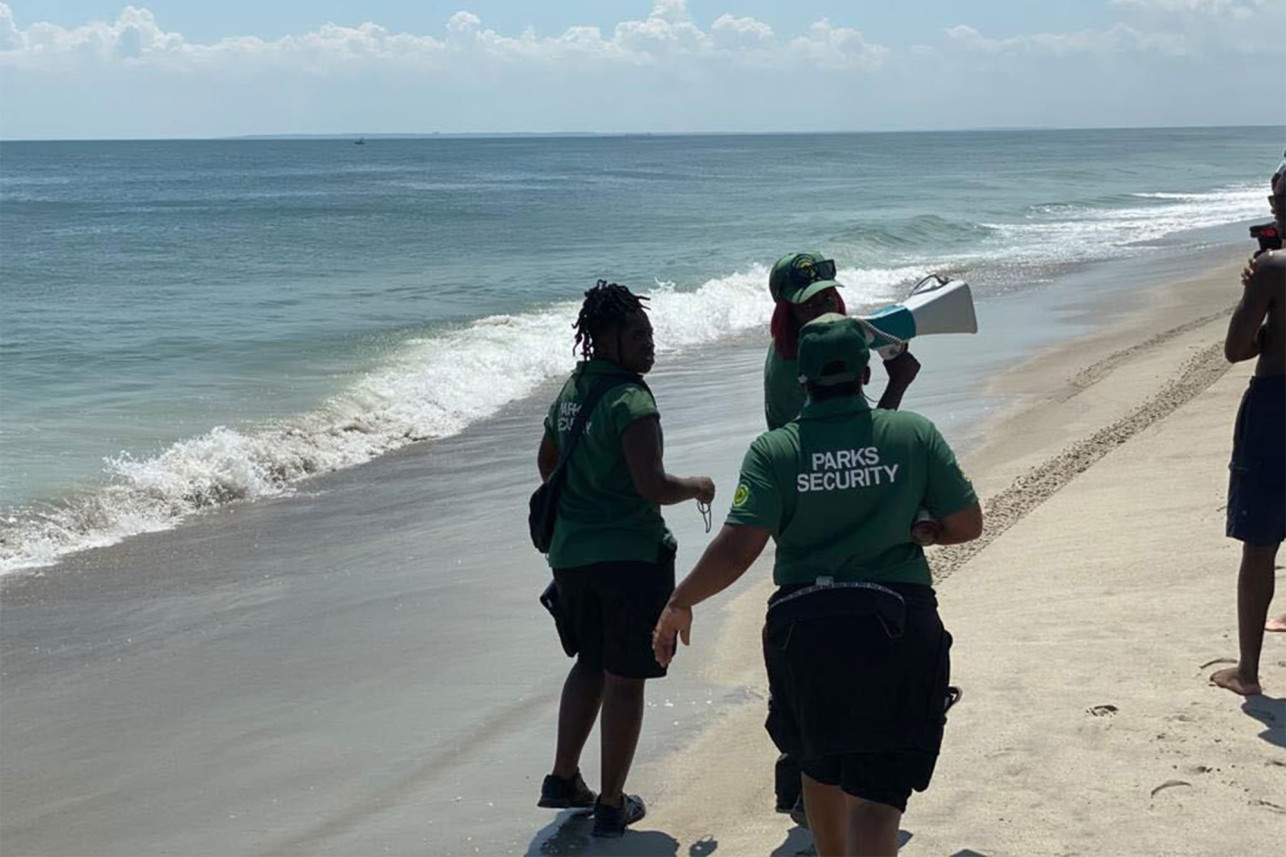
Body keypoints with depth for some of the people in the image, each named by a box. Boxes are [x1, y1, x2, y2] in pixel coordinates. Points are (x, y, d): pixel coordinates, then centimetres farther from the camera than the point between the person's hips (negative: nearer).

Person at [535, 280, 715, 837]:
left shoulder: (571, 391, 8)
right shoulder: (631, 400, -18)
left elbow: (547, 461, 22)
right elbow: (652, 486, -24)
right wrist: (697, 487, -5)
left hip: (570, 554, 8)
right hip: (631, 555, -8)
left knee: (590, 664, 24)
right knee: (624, 680, 4)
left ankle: (564, 780, 26)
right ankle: (611, 806, 11)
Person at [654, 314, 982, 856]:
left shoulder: (773, 450, -5)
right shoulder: (915, 434, -1)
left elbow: (736, 549, -12)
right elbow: (967, 523, 2)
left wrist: (678, 604, 1)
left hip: (804, 625, 1)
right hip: (898, 626, -1)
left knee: (821, 764, 25)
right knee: (877, 790, -1)